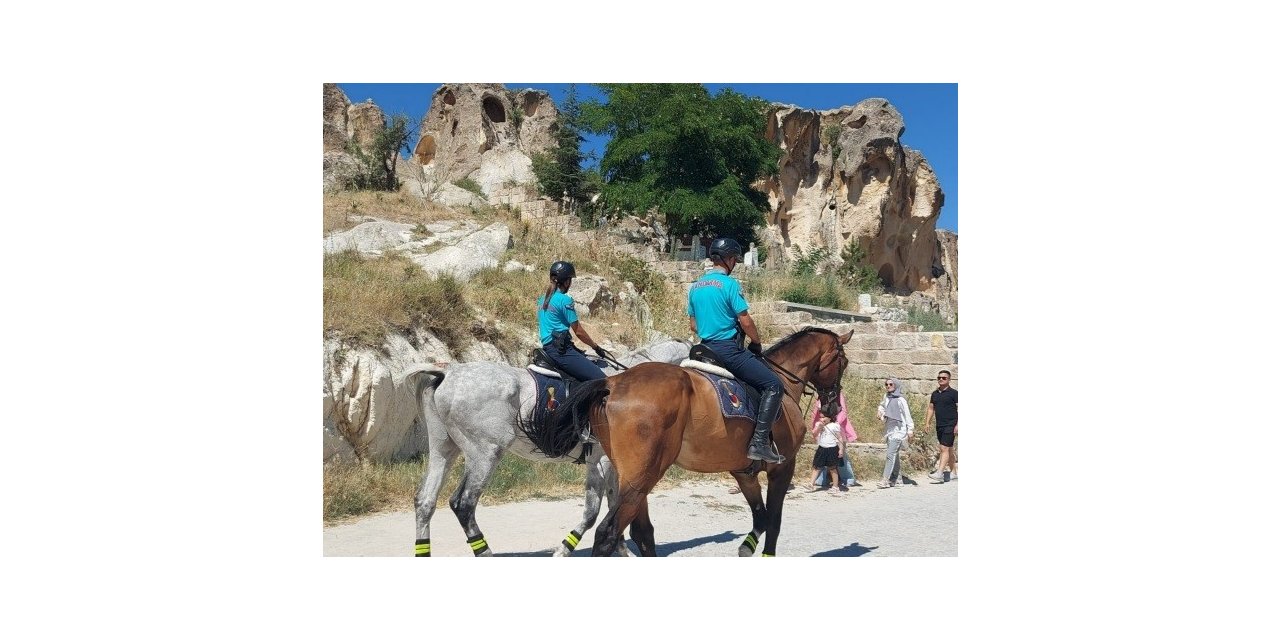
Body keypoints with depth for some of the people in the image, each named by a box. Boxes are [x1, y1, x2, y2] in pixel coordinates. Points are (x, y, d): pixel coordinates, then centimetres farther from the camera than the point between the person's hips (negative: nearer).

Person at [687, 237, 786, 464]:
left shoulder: (695, 287, 13)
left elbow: (693, 325, 18)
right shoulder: (729, 284, -11)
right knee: (773, 385, -10)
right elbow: (745, 321, -12)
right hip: (728, 349, -9)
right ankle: (759, 443, -19)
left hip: (706, 349, 9)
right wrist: (756, 343, 2)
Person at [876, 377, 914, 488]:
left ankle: (886, 479, -17)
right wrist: (879, 410, 10)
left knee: (890, 454, -14)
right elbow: (882, 405, 31)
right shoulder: (886, 397, 10)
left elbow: (907, 415, -9)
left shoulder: (900, 400, -10)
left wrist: (910, 429, -12)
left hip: (898, 430, -8)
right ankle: (897, 478, 22)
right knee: (894, 455, 13)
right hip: (889, 430, 8)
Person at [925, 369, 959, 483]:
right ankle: (954, 472, 24)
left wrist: (958, 425, -16)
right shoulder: (935, 394, 13)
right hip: (939, 426, 7)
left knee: (945, 449, -15)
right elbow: (931, 409, 19)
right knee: (949, 449, 15)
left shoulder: (953, 393, -6)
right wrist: (927, 423, 11)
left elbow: (960, 409, -9)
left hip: (950, 426, -7)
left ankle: (939, 473, -23)